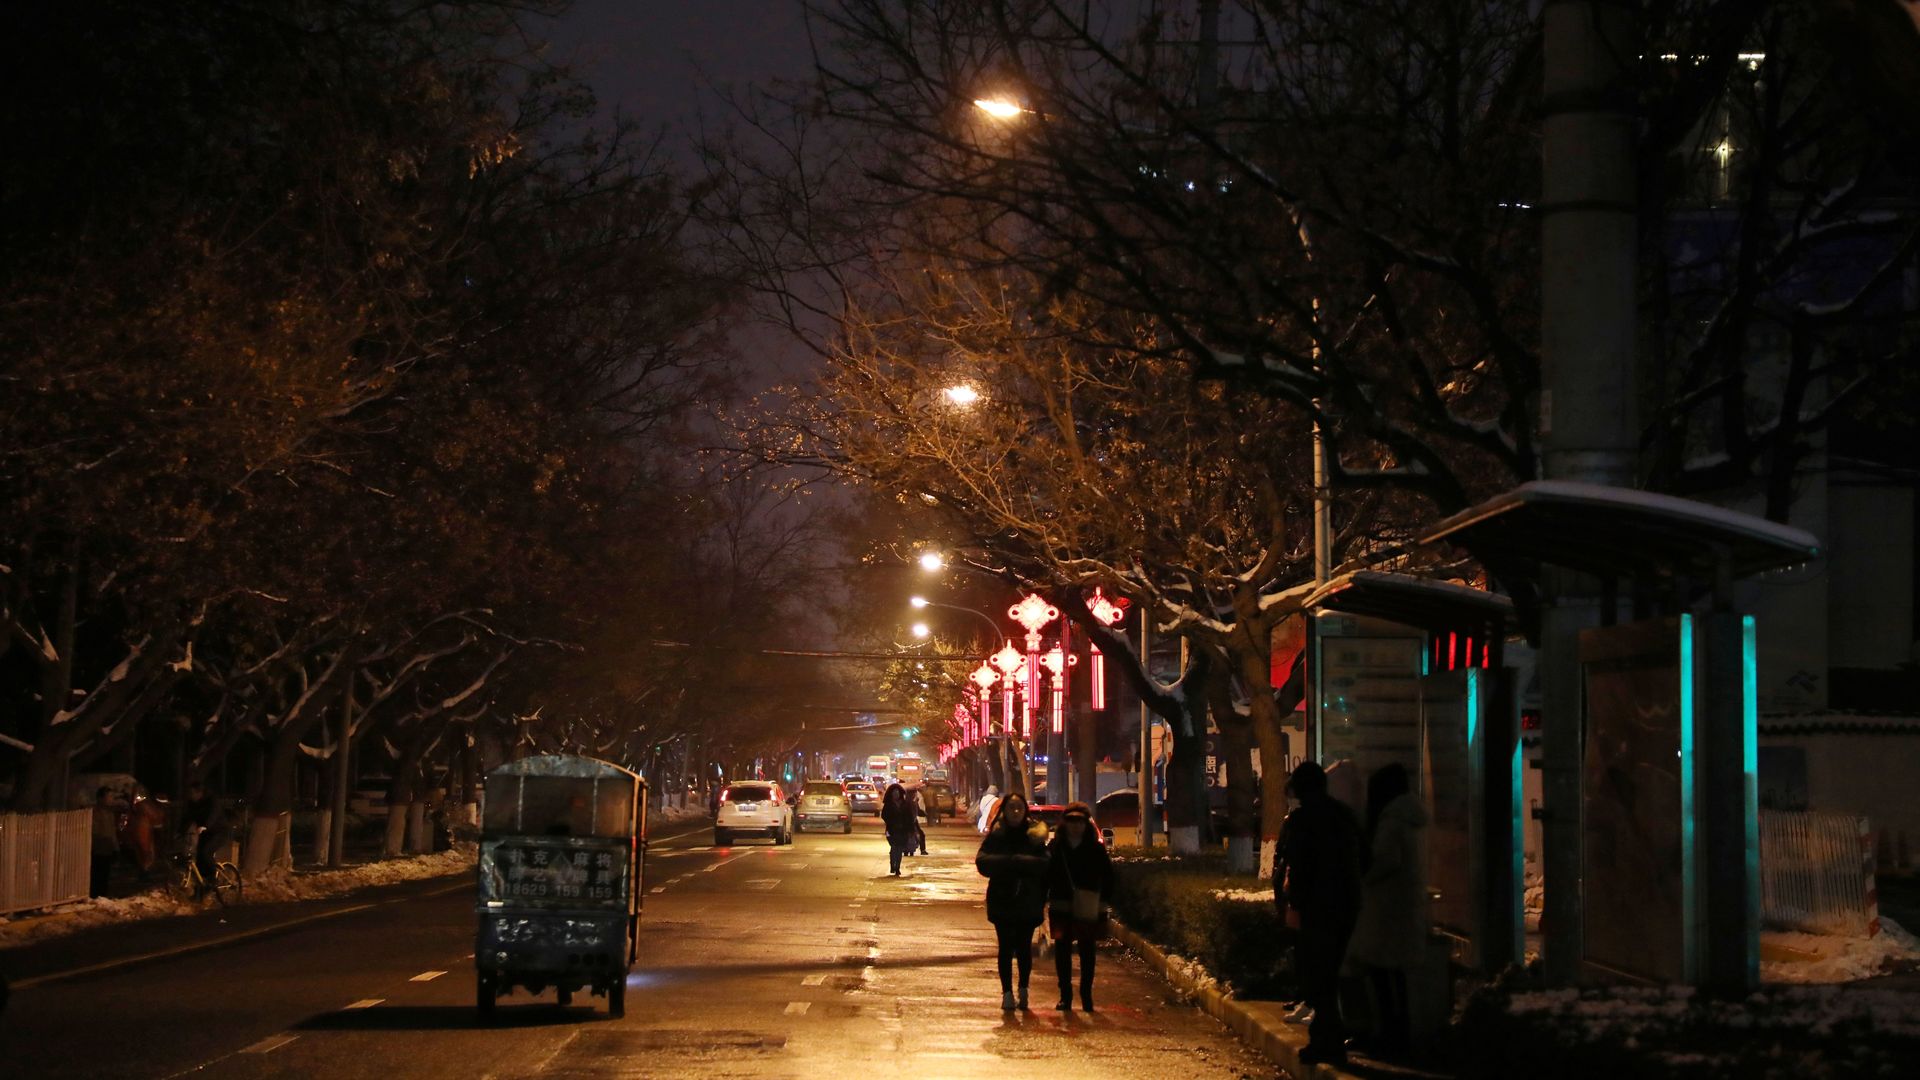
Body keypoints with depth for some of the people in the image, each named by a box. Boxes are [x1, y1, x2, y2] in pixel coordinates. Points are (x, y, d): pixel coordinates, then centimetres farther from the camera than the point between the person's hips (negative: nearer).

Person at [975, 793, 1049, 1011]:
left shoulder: (1035, 836, 1)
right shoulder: (995, 836, 2)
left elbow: (1044, 864, -10)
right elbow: (982, 862, -11)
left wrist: (1013, 862, -19)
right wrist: (1017, 863, -20)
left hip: (1028, 901, 0)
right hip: (1002, 901, 0)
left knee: (1024, 947, 4)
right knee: (1006, 947, 1)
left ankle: (1023, 991, 16)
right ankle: (1007, 993, 4)